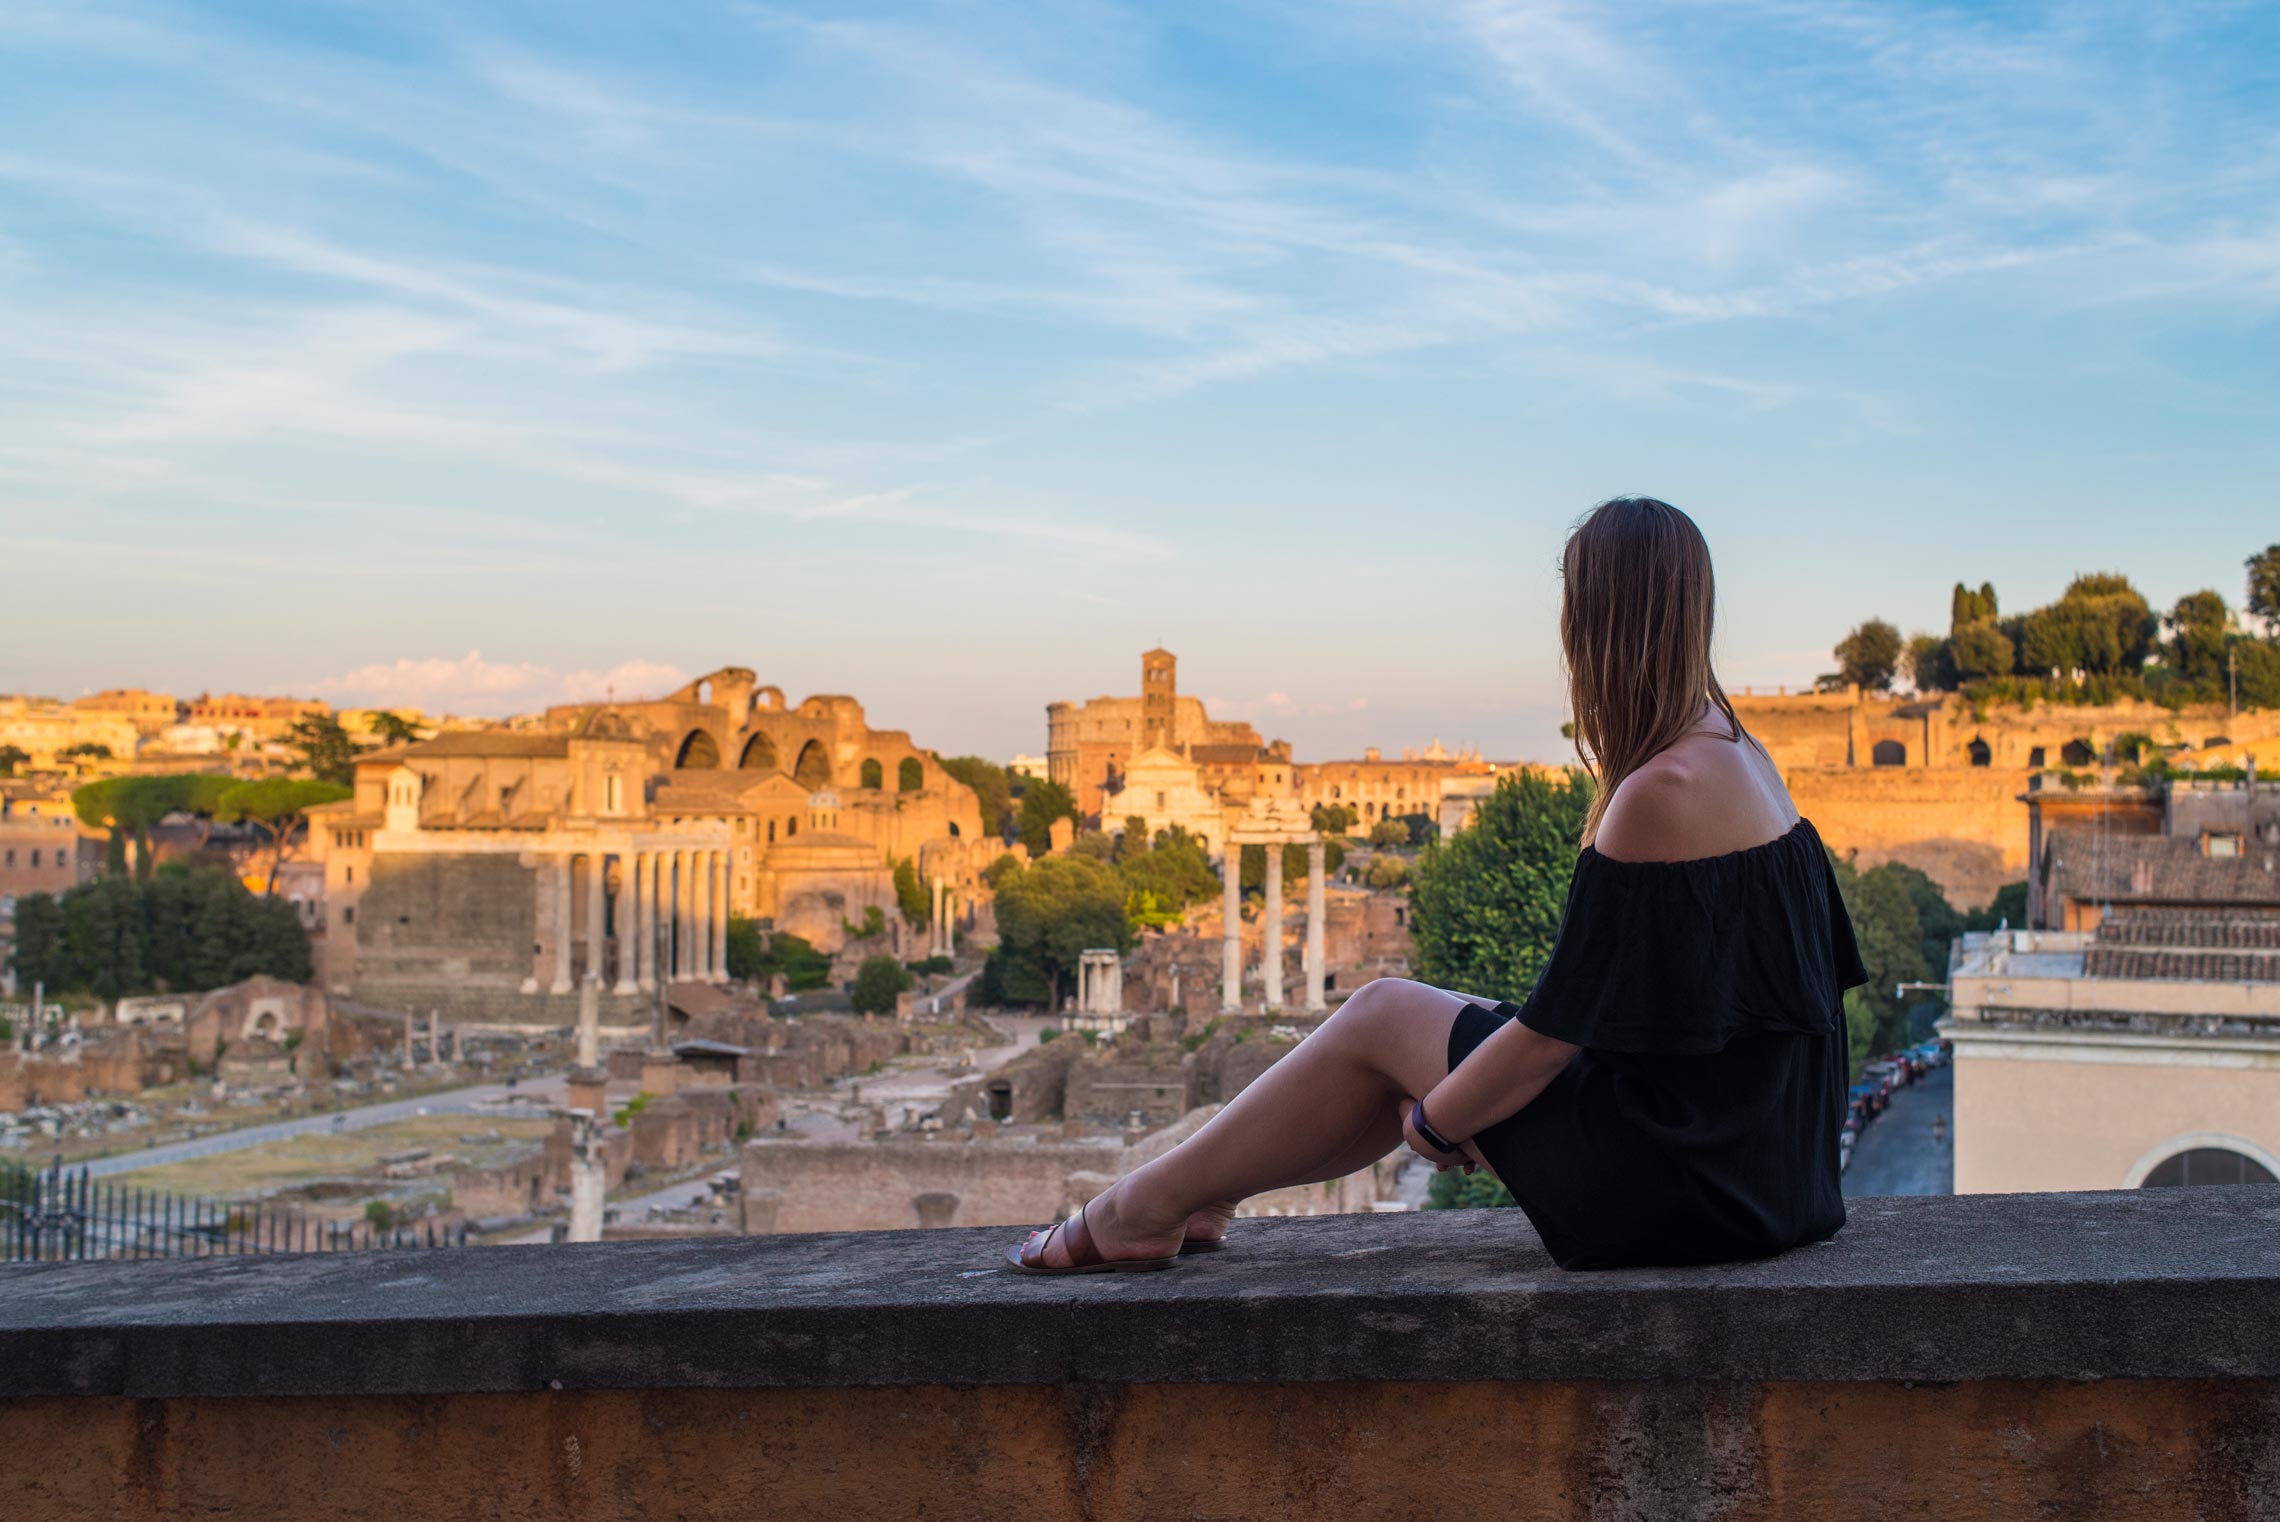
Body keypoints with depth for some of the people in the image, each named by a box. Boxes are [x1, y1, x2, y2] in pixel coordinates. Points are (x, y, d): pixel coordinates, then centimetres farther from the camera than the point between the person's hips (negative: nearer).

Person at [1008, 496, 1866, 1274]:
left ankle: (1146, 1209, 18)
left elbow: (1551, 1033, -18)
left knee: (1385, 1016, 4)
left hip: (1686, 1178, -8)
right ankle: (1201, 1197, 29)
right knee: (1451, 1018, 18)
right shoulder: (1735, 753, 9)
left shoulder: (1662, 792, -21)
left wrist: (1434, 1122, -1)